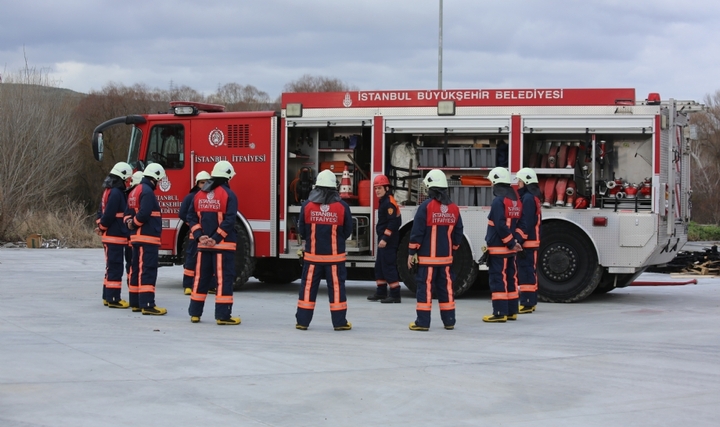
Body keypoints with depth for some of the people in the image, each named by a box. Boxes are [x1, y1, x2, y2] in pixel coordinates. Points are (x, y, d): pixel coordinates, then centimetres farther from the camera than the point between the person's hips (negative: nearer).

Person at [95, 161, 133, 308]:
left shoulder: (109, 191, 15)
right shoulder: (116, 193, -18)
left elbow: (102, 211, 19)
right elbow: (109, 214, -22)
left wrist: (100, 227, 8)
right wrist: (102, 228, -7)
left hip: (110, 236, 10)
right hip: (115, 236, -10)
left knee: (112, 267, 16)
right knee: (115, 268, -7)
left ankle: (108, 297, 22)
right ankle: (113, 299, -6)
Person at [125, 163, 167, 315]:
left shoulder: (135, 190, 18)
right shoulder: (147, 192, -16)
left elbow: (128, 212, 19)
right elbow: (143, 214, -26)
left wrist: (129, 221, 1)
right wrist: (134, 223, -9)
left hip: (137, 238, 10)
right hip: (148, 238, -10)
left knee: (137, 269, 13)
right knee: (148, 271, -12)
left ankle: (135, 302, 18)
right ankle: (147, 304, -16)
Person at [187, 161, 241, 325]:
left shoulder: (199, 194, 9)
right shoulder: (228, 194, -9)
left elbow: (191, 217, 6)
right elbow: (229, 220, -18)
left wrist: (200, 236, -2)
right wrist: (216, 238, -16)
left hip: (204, 245, 6)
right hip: (223, 244, -6)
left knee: (201, 278, 12)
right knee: (224, 279, -4)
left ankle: (195, 313, 16)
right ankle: (223, 315, -6)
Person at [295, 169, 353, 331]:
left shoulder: (307, 205, -6)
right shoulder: (342, 206, -8)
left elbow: (301, 230, 2)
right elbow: (348, 231, 1)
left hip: (313, 255, 1)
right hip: (335, 256, -1)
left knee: (308, 287, 7)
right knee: (336, 287, 4)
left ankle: (302, 321, 10)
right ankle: (339, 322, 6)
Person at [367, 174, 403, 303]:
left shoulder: (389, 203, -17)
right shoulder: (383, 202, 15)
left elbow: (392, 223, -23)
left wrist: (385, 238, -25)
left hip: (389, 241, -11)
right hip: (383, 239, 11)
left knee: (388, 266, -9)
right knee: (379, 266, 15)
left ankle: (395, 295, -8)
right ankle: (381, 292, 23)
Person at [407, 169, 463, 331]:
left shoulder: (426, 206, -12)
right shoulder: (454, 208, 5)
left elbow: (417, 231, -12)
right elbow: (458, 233, 11)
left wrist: (411, 252, -5)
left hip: (427, 256, -5)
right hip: (445, 257, 5)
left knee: (425, 287, -3)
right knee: (445, 287, 12)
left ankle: (422, 322, -4)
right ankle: (449, 321, 16)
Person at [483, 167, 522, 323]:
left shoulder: (499, 201, -16)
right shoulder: (516, 200, 13)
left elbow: (500, 226, -21)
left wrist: (510, 242, -14)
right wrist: (513, 242, 11)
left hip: (498, 248, -9)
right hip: (510, 249, 9)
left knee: (498, 279, -7)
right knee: (510, 279, 12)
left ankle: (500, 313, -8)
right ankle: (511, 311, 15)